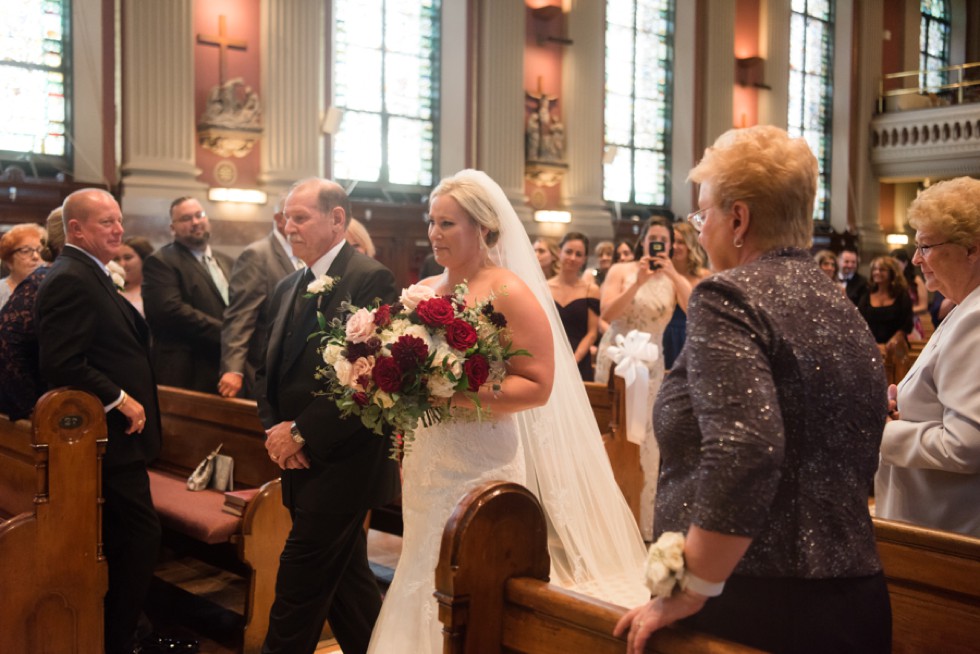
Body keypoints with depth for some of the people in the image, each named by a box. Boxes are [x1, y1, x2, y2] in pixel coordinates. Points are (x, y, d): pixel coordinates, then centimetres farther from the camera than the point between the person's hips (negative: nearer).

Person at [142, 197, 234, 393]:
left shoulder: (226, 262, 19)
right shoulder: (160, 262, -4)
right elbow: (171, 310, -18)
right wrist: (225, 333, -19)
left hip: (230, 368, 6)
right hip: (188, 374, -6)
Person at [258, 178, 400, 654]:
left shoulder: (371, 279, -12)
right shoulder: (288, 289, 14)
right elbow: (270, 369, 16)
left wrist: (302, 433, -17)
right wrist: (275, 427, -2)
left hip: (341, 464, -8)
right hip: (303, 462, 8)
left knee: (299, 583, -3)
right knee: (345, 580, 16)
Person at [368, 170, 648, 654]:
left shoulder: (510, 294, -10)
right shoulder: (423, 292, 9)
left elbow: (538, 386, -16)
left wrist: (455, 393, -22)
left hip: (482, 463, -6)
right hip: (426, 461, 6)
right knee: (423, 580, 13)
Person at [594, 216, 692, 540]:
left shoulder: (675, 279, 2)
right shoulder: (621, 271, -2)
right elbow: (607, 313, -13)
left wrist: (673, 274, -19)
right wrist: (638, 283, -20)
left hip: (651, 364, 1)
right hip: (616, 358, -1)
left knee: (644, 436, 4)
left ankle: (641, 520, 16)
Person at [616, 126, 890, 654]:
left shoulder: (728, 296, -15)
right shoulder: (844, 311, 10)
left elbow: (744, 452, -28)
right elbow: (858, 464, 15)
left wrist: (689, 594, -20)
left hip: (756, 606, -8)